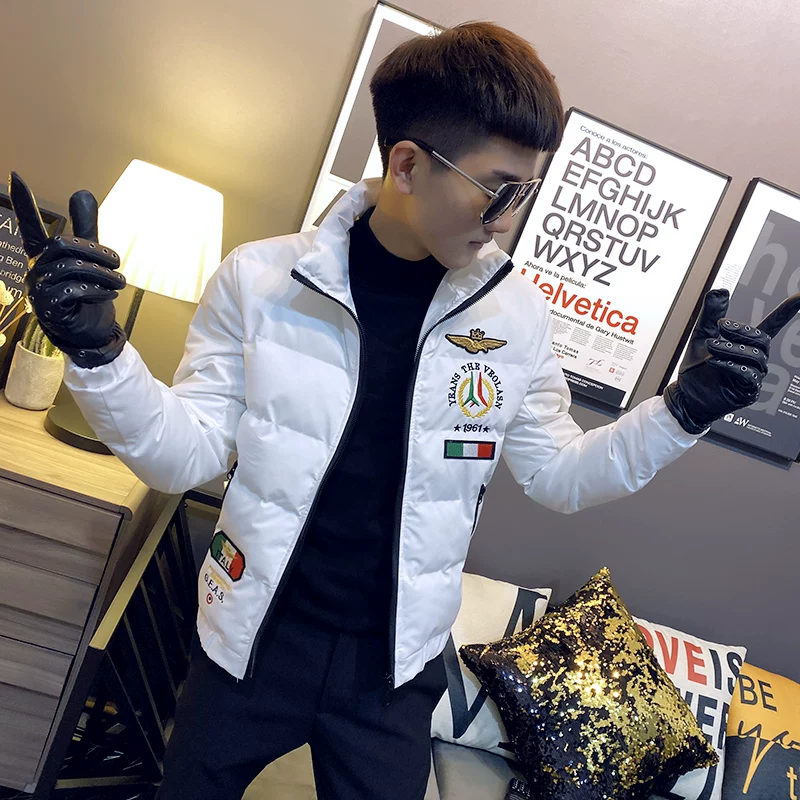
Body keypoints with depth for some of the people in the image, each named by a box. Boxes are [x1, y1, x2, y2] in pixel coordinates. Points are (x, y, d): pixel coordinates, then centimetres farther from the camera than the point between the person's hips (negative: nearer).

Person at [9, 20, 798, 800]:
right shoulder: (260, 278, -14)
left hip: (394, 660, 1)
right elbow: (186, 454, -9)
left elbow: (557, 473, 2)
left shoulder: (516, 311, -8)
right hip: (253, 639, 0)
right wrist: (97, 352, -25)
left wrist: (680, 412, -12)